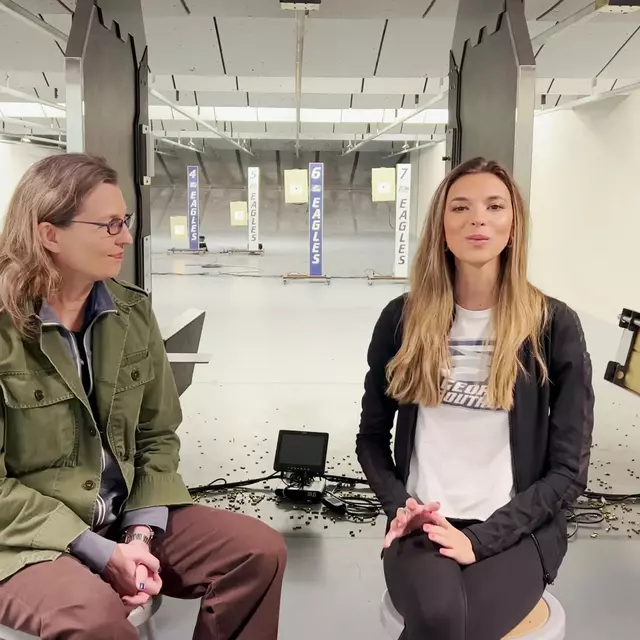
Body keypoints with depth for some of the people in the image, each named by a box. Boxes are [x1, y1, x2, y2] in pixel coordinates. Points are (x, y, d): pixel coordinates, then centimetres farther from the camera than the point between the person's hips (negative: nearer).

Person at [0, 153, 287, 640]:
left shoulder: (132, 311, 3)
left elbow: (158, 435, 6)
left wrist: (140, 534, -9)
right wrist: (102, 553, -20)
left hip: (127, 517, 6)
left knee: (261, 551, -7)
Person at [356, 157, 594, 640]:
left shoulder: (554, 325, -3)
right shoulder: (404, 318, 3)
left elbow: (569, 470, -2)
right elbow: (372, 436, 12)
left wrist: (479, 538, -13)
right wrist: (400, 507, -6)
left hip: (515, 529, -1)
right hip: (425, 523, 1)